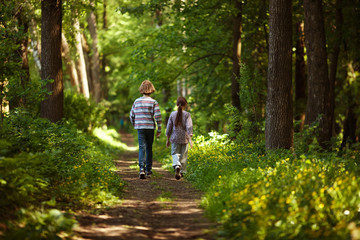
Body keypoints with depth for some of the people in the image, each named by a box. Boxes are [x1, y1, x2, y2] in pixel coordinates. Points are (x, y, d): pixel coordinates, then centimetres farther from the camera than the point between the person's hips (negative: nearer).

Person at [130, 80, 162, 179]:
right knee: (149, 148, 13)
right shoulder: (154, 102, -5)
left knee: (142, 148, -2)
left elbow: (132, 115, 9)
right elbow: (158, 116, -9)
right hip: (150, 128, -1)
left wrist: (134, 125, 25)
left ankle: (142, 168, -22)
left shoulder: (137, 101, 3)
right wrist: (159, 129, -1)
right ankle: (148, 170, 21)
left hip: (140, 128, 1)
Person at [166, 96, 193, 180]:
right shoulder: (187, 114, -7)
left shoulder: (173, 114, 0)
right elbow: (189, 127, -14)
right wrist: (190, 138, -14)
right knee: (183, 155, 10)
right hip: (184, 138, -1)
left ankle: (177, 166, -23)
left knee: (175, 154, 5)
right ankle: (182, 172, 17)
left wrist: (167, 139, 13)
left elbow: (169, 127, 5)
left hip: (175, 138, 1)